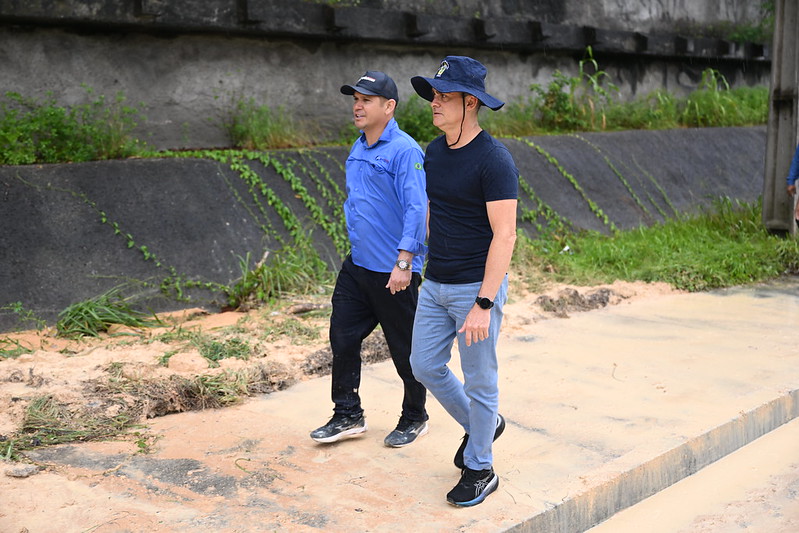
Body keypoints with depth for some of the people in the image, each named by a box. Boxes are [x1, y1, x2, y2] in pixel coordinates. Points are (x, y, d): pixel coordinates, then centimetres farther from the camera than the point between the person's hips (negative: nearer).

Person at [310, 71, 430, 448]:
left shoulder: (404, 151, -16)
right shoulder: (358, 150, 11)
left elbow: (417, 209, -21)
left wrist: (403, 263, -26)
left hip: (393, 272, -8)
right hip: (357, 265, 8)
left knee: (405, 349, 7)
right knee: (342, 338, 9)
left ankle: (414, 418, 25)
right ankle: (348, 416, 23)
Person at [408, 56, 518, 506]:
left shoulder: (494, 160, -18)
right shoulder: (434, 152, 6)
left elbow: (504, 236, -21)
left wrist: (483, 304, -24)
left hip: (477, 287, -8)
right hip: (436, 285, 8)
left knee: (479, 381, 5)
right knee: (426, 366, 14)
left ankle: (480, 469, 23)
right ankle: (482, 425, 37)